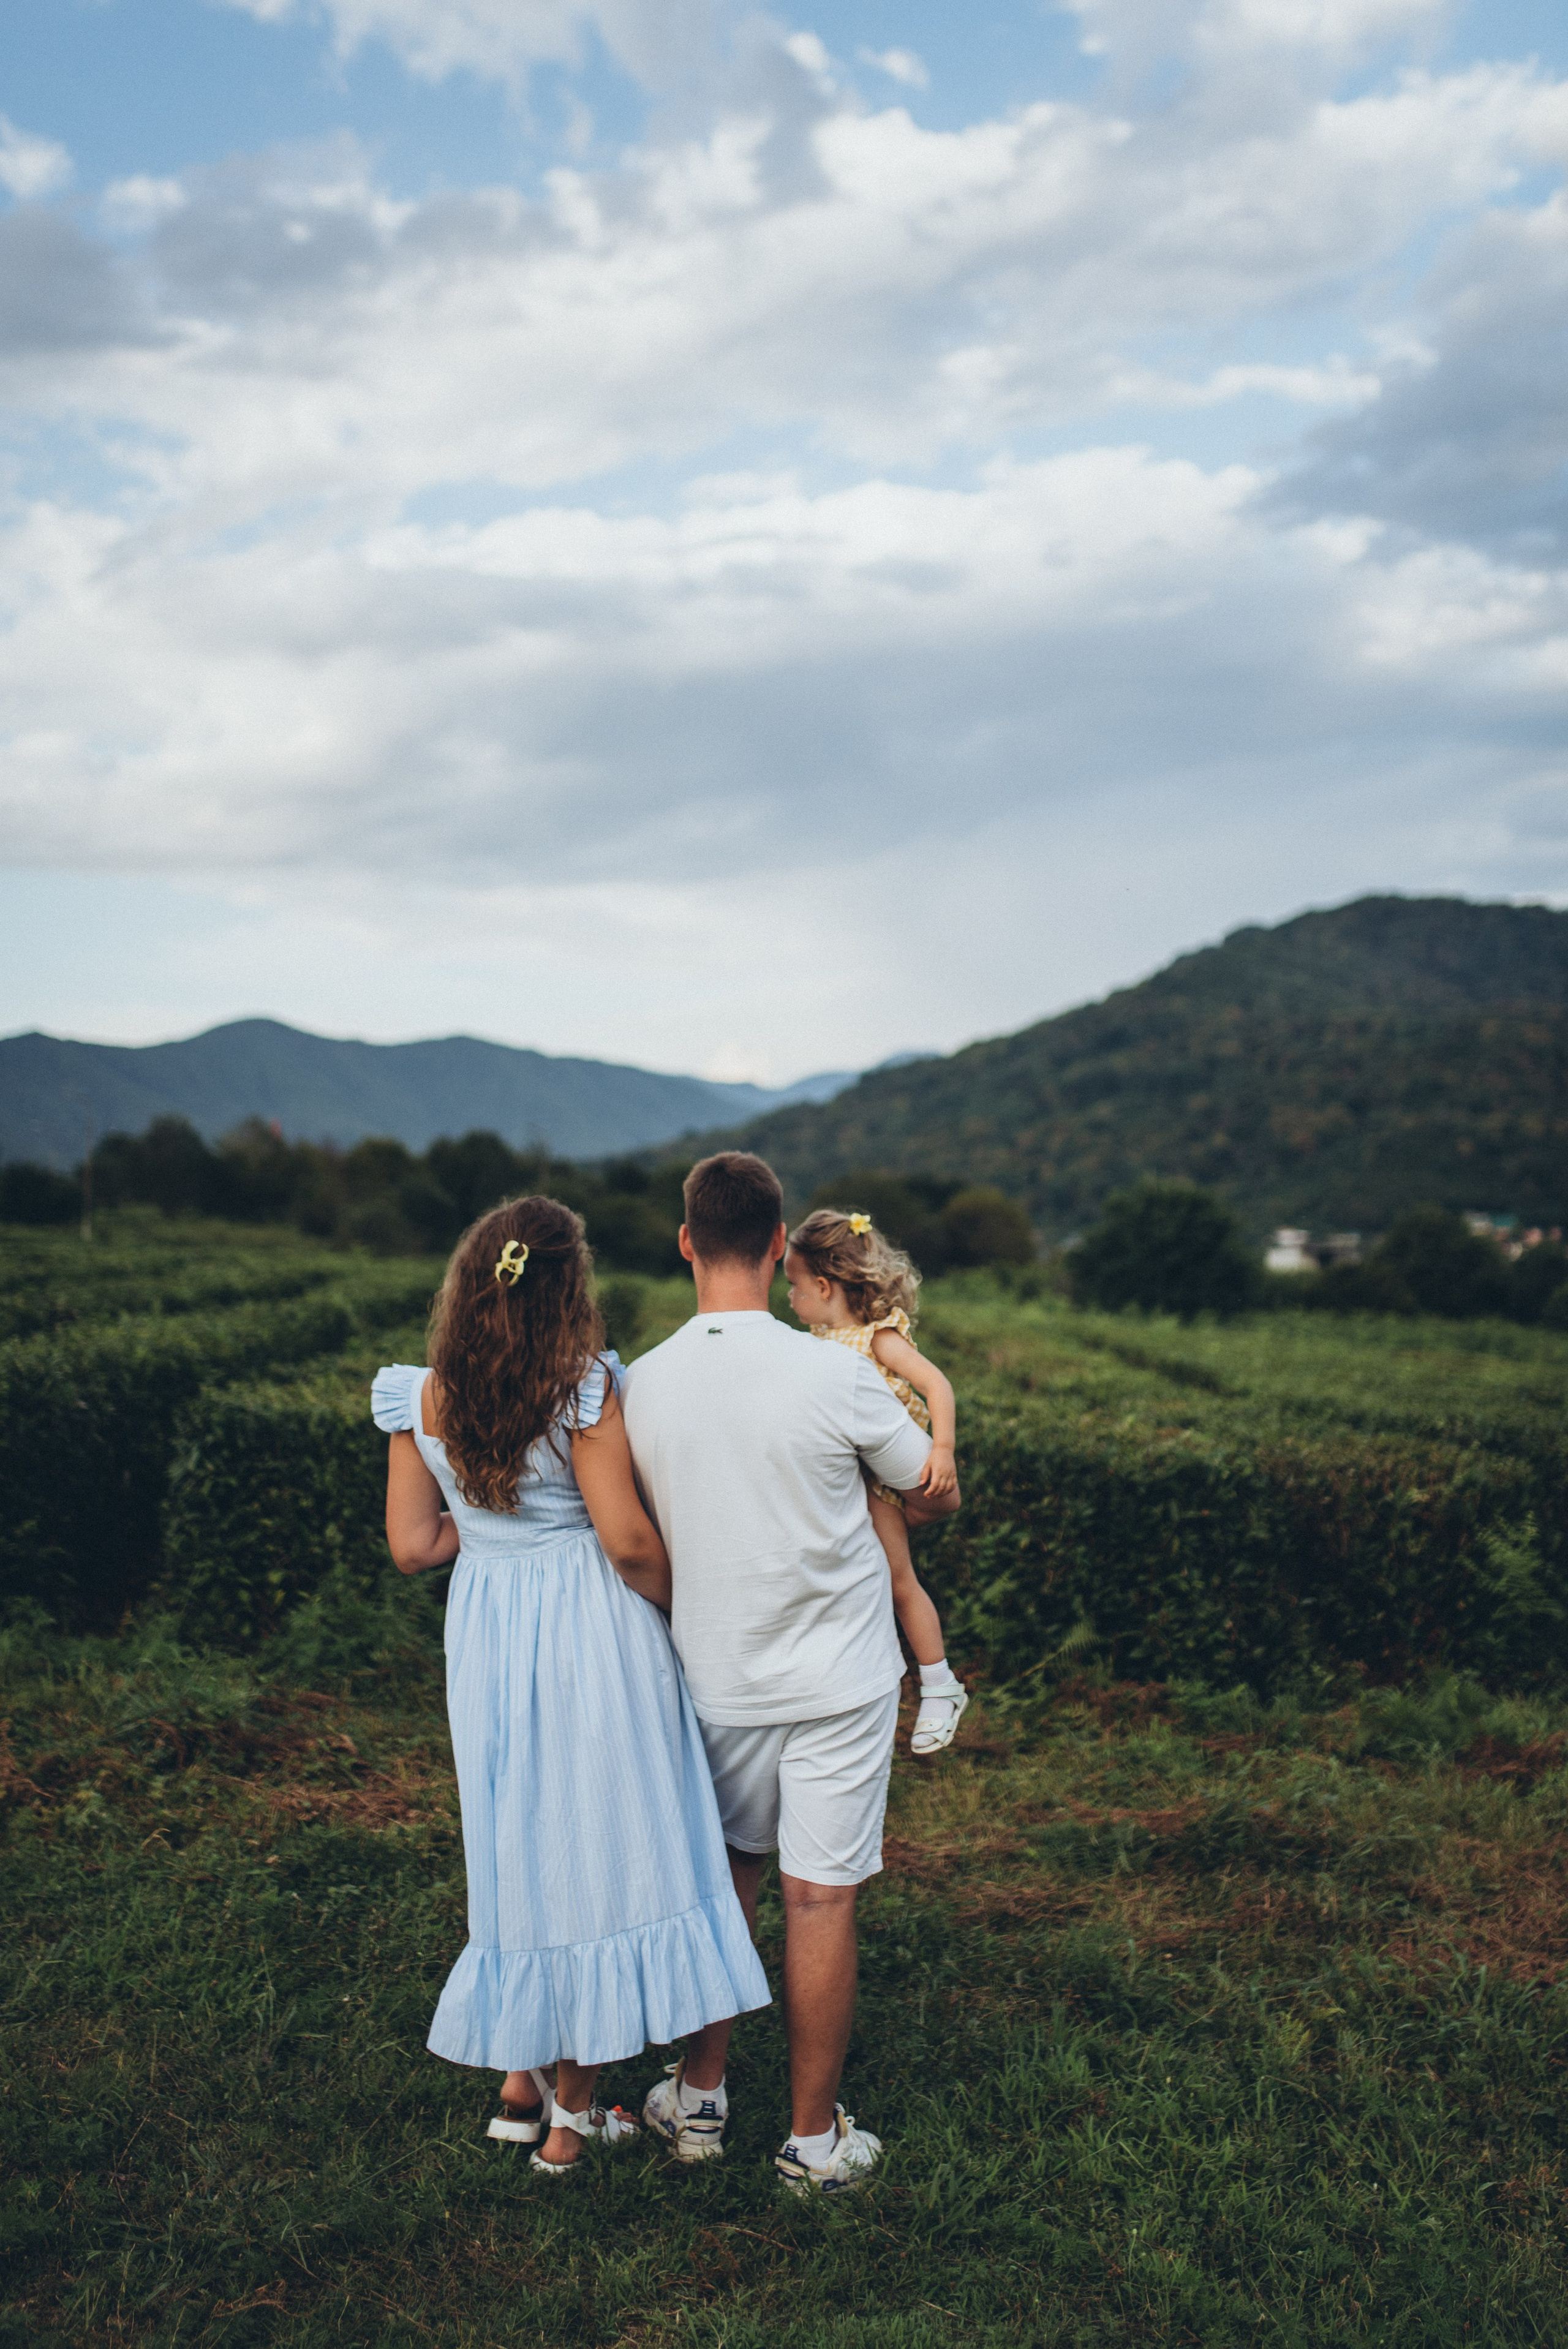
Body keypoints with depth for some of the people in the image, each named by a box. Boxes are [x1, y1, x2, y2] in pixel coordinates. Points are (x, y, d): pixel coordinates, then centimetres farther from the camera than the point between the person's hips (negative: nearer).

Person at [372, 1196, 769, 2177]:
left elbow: (413, 1545, -1)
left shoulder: (421, 1398, -4)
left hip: (485, 1638, 5)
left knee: (517, 1844, 20)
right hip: (590, 1636, -5)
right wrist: (685, 1610, -1)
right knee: (596, 1847, 9)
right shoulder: (584, 1389, -18)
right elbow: (629, 1542, -18)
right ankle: (572, 2117, 20)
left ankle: (522, 2080, 31)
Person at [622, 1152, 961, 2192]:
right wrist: (886, 1503, 22)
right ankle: (815, 2138, 19)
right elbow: (936, 1494, 0)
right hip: (838, 1681, -3)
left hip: (716, 1677, 3)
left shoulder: (641, 1384, -9)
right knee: (821, 1901, 7)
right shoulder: (837, 1375, -17)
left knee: (721, 1880, 20)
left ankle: (699, 2098, 32)